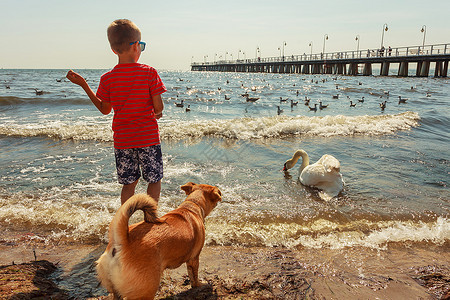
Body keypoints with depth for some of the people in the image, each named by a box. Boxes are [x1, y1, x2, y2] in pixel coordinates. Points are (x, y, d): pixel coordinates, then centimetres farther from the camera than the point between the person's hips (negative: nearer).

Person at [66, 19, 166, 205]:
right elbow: (158, 108, -11)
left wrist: (83, 85, 14)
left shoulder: (107, 79, -2)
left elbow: (105, 109, 8)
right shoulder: (150, 73, -9)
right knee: (154, 180, 13)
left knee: (129, 184, 14)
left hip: (122, 140, 3)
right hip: (148, 138, -3)